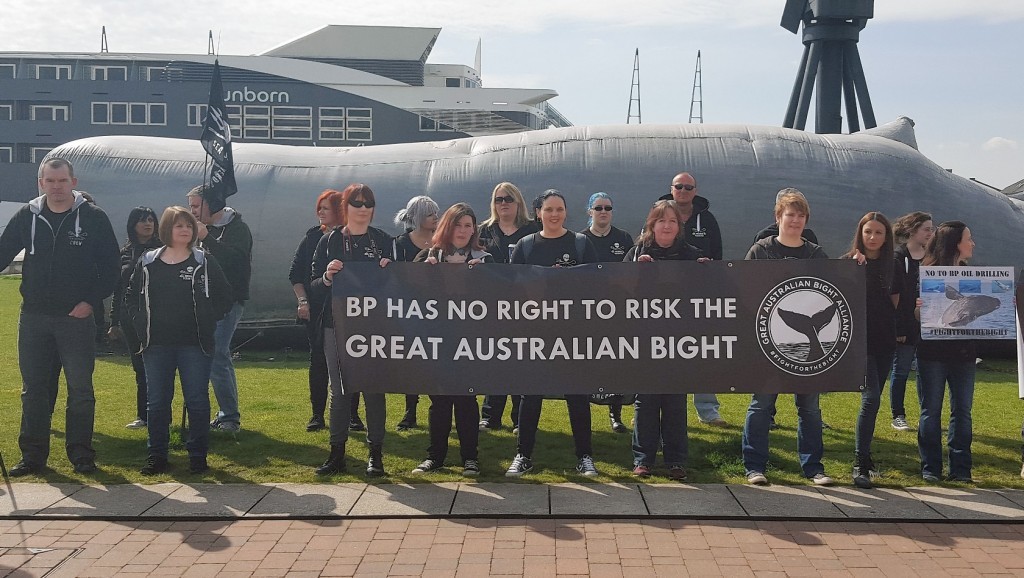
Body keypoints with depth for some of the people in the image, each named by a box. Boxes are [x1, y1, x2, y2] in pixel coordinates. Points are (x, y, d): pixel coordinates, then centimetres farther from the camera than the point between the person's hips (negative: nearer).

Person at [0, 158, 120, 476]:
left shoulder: (94, 217, -3)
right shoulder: (27, 216, 5)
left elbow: (110, 267, -2)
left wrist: (92, 301, -10)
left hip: (77, 318, -3)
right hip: (33, 318, 3)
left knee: (80, 390, 1)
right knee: (33, 389, 9)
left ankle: (81, 454, 11)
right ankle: (32, 455, 18)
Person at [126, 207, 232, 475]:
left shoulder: (204, 262, 1)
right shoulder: (148, 263, 6)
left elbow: (225, 298, 4)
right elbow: (131, 299, 14)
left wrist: (207, 322, -3)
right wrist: (142, 326, 2)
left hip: (195, 345, -2)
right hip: (157, 345, 2)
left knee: (197, 400, 1)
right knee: (157, 402, 7)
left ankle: (198, 456, 11)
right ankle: (157, 456, 17)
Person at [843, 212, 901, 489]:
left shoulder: (892, 266, 10)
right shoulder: (848, 262, -2)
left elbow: (896, 302, 15)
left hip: (884, 340, 5)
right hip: (859, 339, -5)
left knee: (873, 398, 10)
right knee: (871, 397, -15)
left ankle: (862, 455, 22)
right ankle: (860, 464, -11)